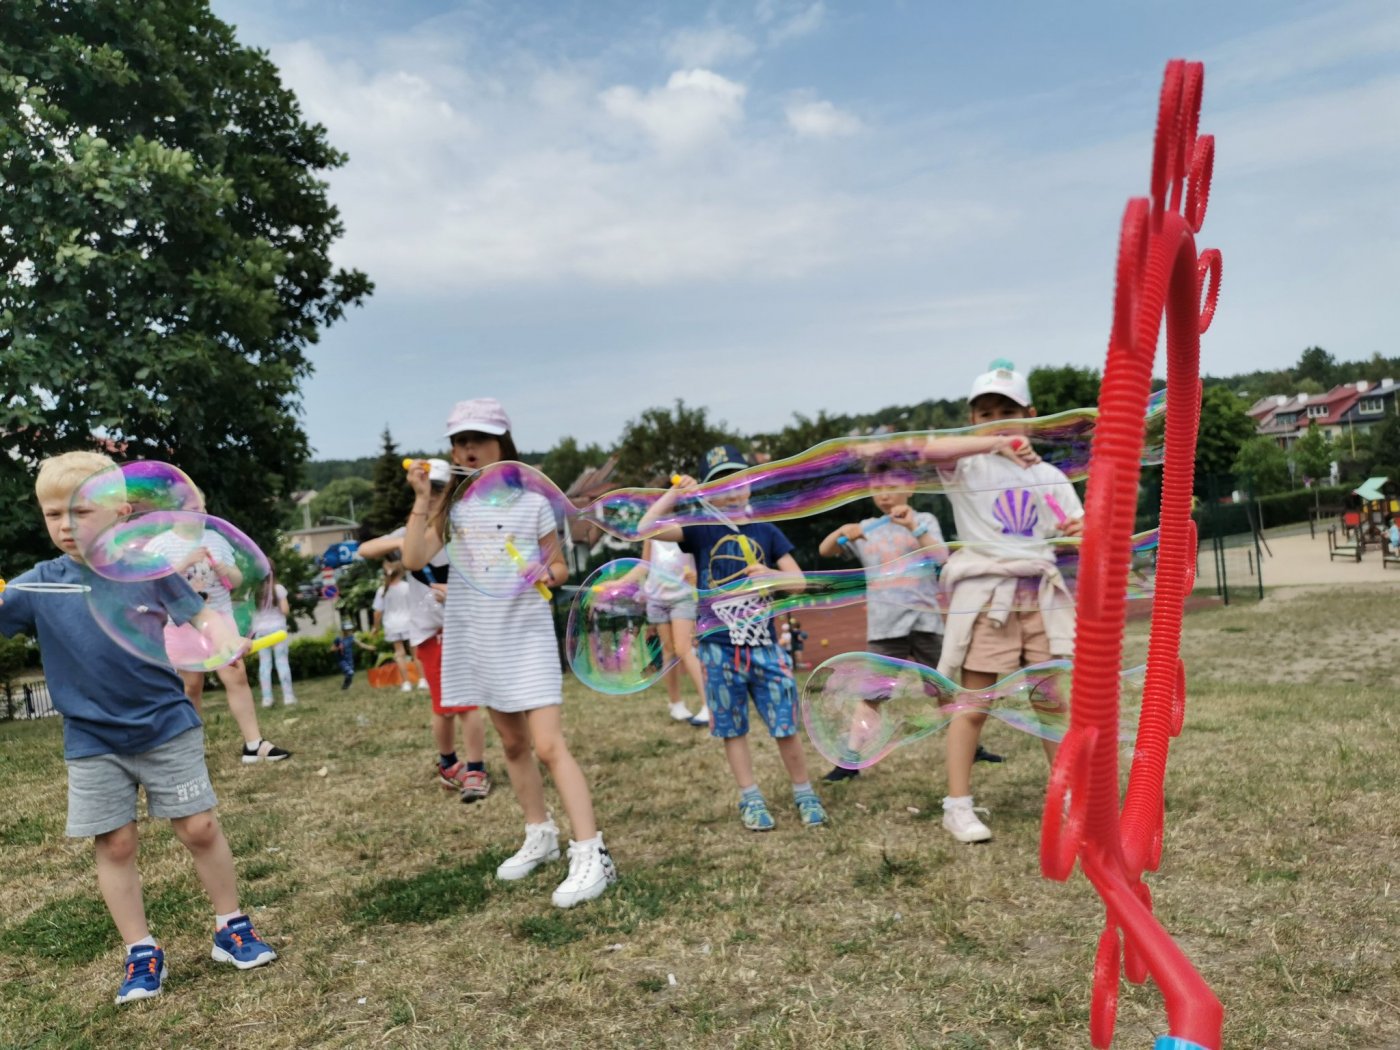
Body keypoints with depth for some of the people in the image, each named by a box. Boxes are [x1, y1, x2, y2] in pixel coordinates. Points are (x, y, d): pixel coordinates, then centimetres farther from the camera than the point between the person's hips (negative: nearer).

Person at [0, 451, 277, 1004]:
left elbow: (201, 616, -3)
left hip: (168, 726, -2)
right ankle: (141, 953, 22)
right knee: (115, 845, 7)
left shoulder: (151, 567, -7)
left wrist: (227, 639, -22)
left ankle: (232, 928, 22)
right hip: (92, 743, 2)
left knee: (199, 828, 4)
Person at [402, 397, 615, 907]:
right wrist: (423, 500, -14)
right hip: (477, 640, 4)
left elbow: (560, 566, 6)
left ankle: (591, 855, -10)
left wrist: (546, 574, -16)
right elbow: (414, 559, -8)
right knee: (512, 743, 15)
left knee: (549, 745, -12)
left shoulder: (531, 501, -2)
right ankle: (540, 835, 31)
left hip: (527, 636, -4)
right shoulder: (452, 505, 5)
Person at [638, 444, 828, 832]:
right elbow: (647, 528, -13)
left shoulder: (766, 532, 6)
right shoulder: (701, 531, 1)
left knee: (785, 725, 2)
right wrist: (674, 493, -16)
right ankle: (751, 800, 21)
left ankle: (804, 793, 20)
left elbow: (799, 581, 7)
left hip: (763, 644, 1)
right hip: (720, 648, 0)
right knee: (733, 729, 8)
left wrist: (770, 575, -12)